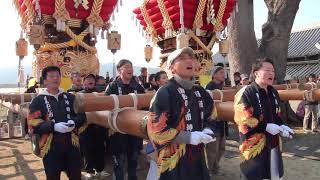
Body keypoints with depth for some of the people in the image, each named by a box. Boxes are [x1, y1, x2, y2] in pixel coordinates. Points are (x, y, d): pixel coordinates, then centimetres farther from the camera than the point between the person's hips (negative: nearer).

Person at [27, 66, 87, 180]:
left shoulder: (70, 97, 11)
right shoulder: (38, 101, 0)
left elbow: (82, 115, 11)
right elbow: (33, 124, -9)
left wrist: (74, 122, -11)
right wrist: (54, 126, -21)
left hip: (71, 144, 3)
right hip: (50, 147, -3)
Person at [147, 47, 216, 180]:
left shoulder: (201, 92, 9)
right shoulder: (165, 93, -15)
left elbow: (209, 118, 22)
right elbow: (155, 129, -20)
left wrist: (207, 130, -1)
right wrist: (189, 137, -21)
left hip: (198, 158, 7)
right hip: (174, 161, -7)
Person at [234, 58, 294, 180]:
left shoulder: (273, 92, 9)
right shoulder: (246, 93, -17)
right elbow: (242, 120, -21)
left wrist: (281, 126, 0)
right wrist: (266, 127, -23)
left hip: (273, 142, 8)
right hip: (254, 145, -8)